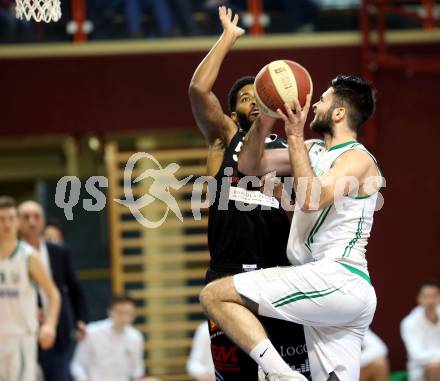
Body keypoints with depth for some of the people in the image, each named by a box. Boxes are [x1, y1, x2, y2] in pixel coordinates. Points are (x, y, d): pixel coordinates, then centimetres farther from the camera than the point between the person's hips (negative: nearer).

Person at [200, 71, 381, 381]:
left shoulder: (357, 159, -6)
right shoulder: (315, 151, 20)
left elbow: (310, 199, -22)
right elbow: (251, 166, 23)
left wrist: (295, 137, -16)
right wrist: (264, 122, 6)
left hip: (336, 278, -9)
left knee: (215, 295, -14)